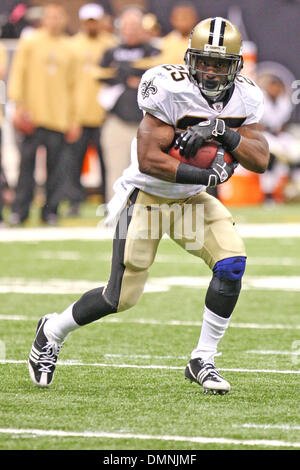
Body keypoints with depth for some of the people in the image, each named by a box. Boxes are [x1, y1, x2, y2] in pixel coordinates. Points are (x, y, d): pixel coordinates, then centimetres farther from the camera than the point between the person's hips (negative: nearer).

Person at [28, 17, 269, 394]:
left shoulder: (244, 98, -5)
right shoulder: (172, 89, -25)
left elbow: (260, 160, -11)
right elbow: (149, 159, -27)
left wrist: (223, 133, -26)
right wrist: (205, 175, -28)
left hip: (191, 199, 5)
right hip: (147, 196, -5)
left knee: (232, 262, -17)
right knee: (122, 298, -4)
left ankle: (202, 360, -4)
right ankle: (52, 332, 24)